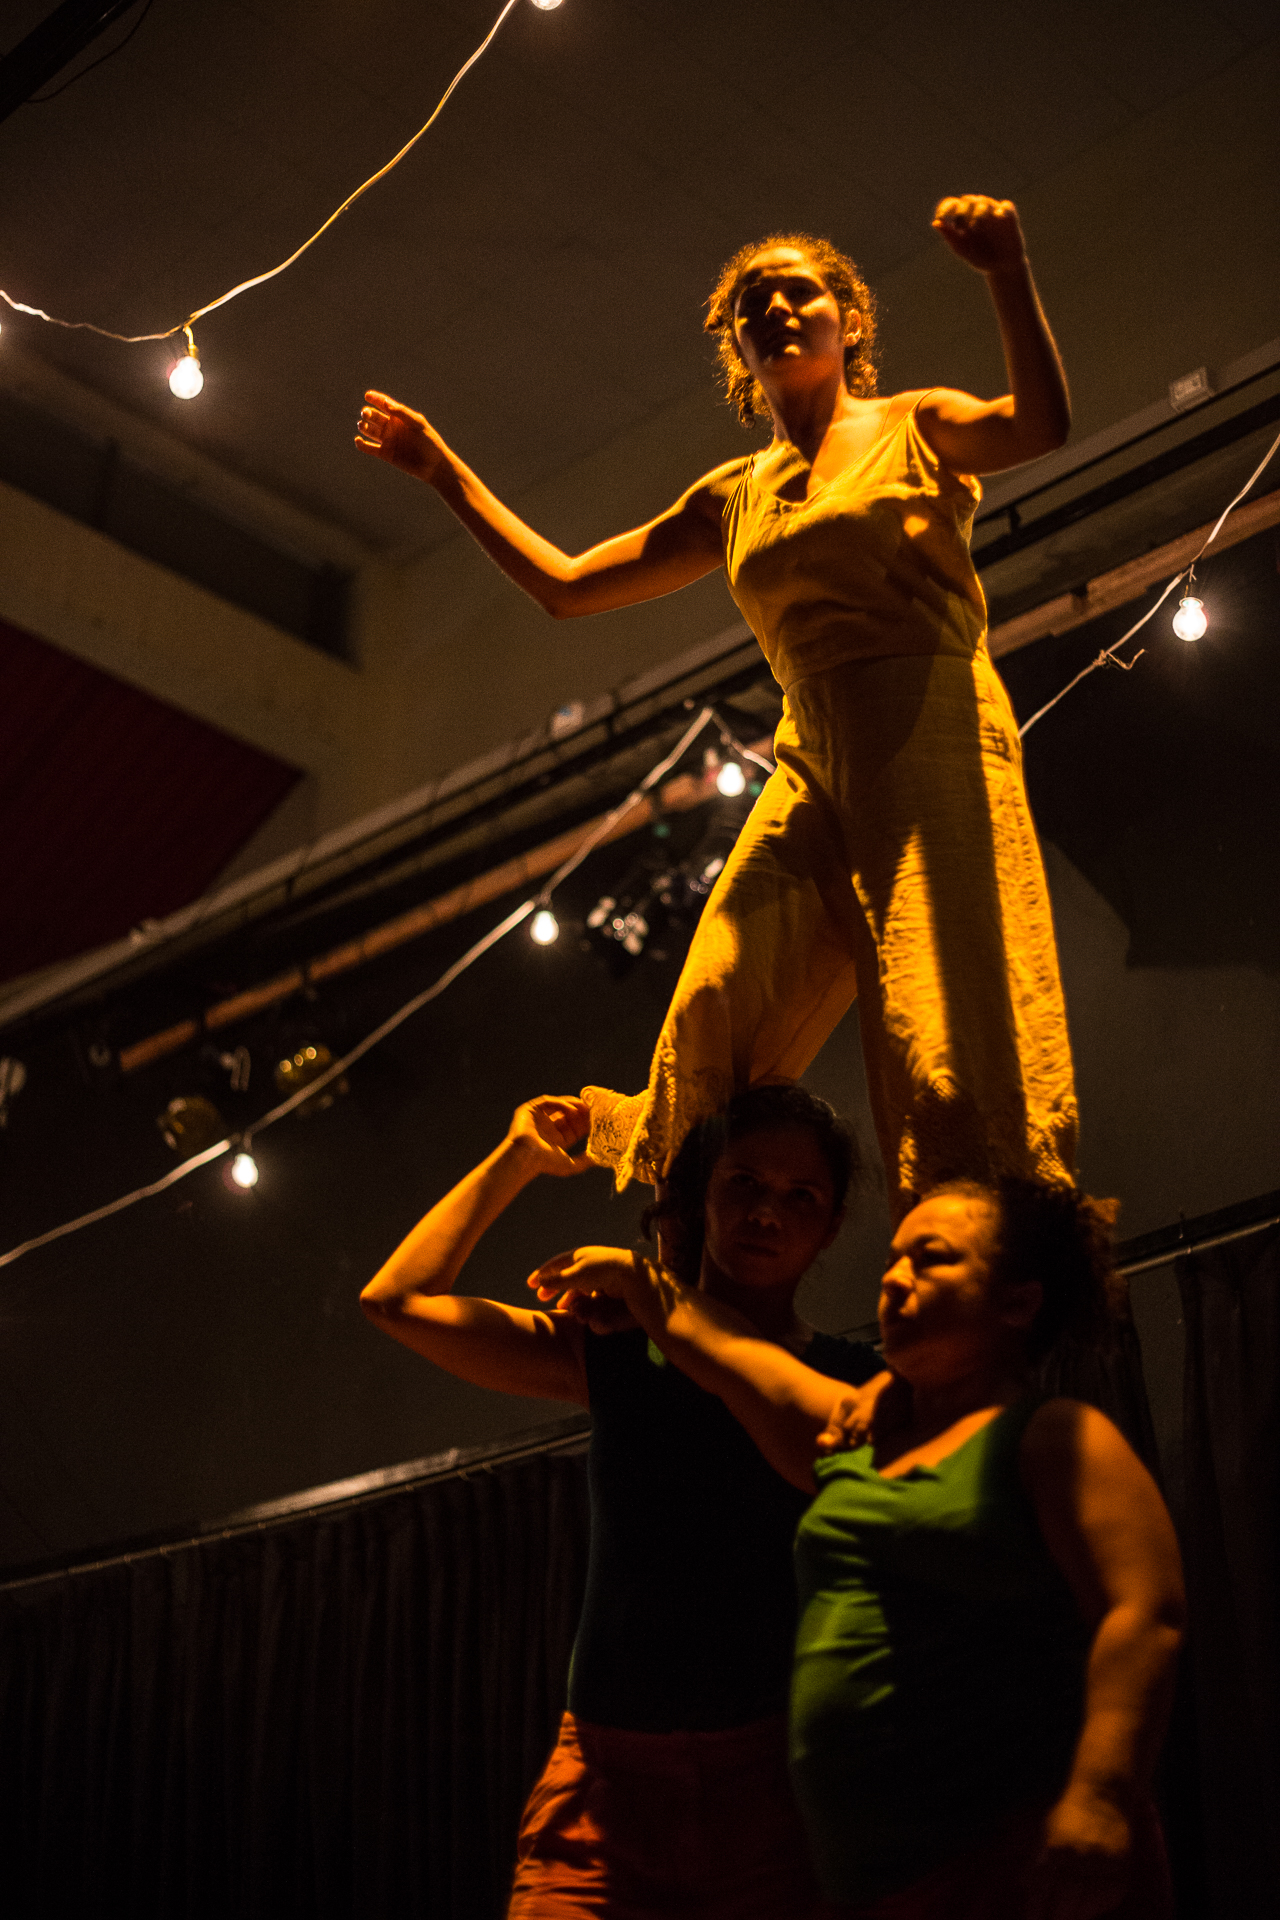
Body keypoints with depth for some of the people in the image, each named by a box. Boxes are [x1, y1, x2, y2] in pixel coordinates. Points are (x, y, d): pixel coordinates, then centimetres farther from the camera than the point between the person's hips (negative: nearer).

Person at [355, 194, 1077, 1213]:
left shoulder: (915, 427, 12)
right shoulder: (732, 497, 25)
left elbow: (1042, 424, -10)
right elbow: (564, 584, 29)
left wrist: (1009, 275, -25)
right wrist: (443, 469, 29)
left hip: (938, 739, -4)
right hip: (815, 769, 5)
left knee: (956, 1043, -18)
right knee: (715, 1021, -14)